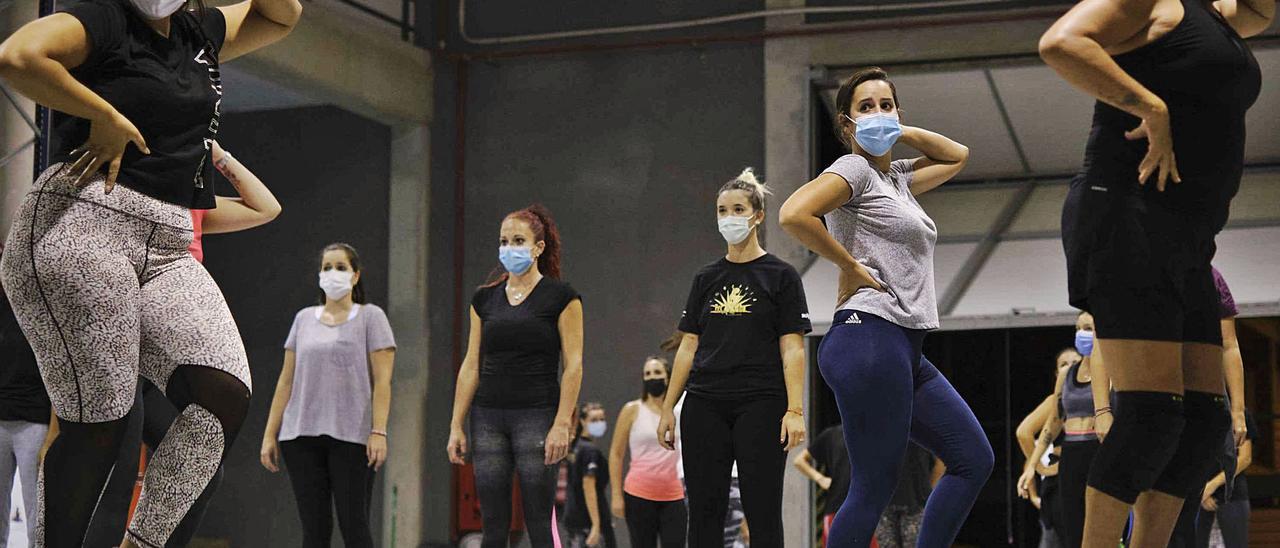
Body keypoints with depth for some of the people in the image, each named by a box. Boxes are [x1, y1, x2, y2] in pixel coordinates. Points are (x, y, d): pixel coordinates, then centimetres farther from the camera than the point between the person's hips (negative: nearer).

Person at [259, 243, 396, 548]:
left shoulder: (371, 317, 5)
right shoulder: (304, 319, 15)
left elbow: (382, 381, -3)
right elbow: (286, 380, 14)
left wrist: (379, 431, -14)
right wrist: (270, 434, 8)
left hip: (351, 437, -3)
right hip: (301, 436, 3)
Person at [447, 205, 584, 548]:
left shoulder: (561, 296, -3)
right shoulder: (485, 298, 10)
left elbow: (573, 365, -6)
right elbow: (471, 365, 11)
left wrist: (562, 425, -14)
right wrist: (456, 426, 5)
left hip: (537, 416, -4)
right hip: (488, 417, 4)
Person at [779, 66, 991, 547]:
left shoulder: (897, 178, 21)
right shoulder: (855, 169, -4)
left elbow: (957, 156, 35)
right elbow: (793, 214, -20)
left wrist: (902, 132, 20)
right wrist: (851, 266, -11)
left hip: (906, 351, 10)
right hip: (870, 336, -10)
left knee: (974, 460, 9)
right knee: (875, 486, -10)